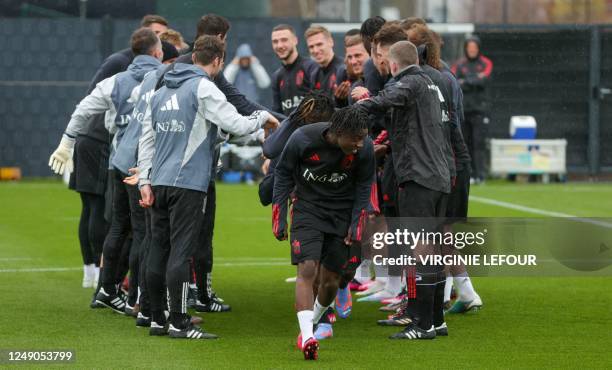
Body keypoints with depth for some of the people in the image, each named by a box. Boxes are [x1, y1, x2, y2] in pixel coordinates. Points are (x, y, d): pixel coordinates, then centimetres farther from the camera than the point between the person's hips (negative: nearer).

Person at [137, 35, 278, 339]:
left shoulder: (161, 92, 16)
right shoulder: (203, 88, -6)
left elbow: (147, 139, 16)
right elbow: (236, 124, -12)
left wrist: (145, 180, 16)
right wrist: (264, 118, 6)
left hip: (159, 182, 7)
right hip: (188, 183, -7)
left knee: (159, 249, 10)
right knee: (181, 251, -7)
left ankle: (156, 318, 14)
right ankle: (178, 322, -7)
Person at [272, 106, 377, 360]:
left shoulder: (365, 148, -17)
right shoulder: (302, 139, -23)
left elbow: (364, 185, 1)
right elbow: (283, 174, -6)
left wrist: (357, 223, -2)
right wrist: (278, 217, -5)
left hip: (342, 214, 2)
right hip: (307, 208, -2)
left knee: (331, 280, 3)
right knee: (307, 270, -19)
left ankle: (311, 325, 30)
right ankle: (307, 337, -25)